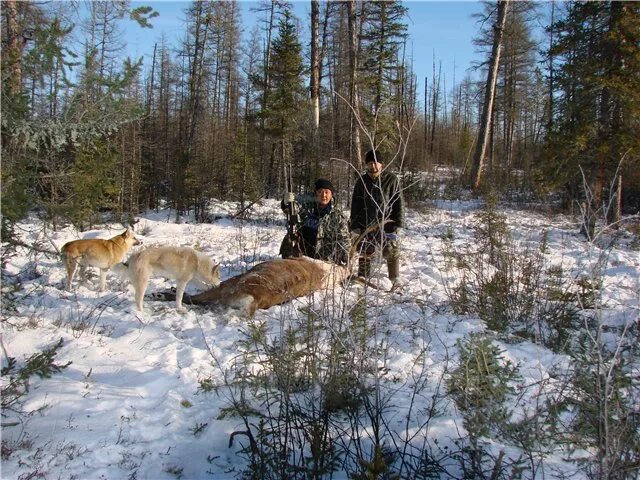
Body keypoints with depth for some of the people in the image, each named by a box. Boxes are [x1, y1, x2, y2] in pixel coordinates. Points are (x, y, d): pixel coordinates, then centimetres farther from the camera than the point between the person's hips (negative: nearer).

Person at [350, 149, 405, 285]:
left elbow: (399, 202, 0)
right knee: (364, 253, 8)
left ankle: (395, 279, 11)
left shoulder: (391, 179, 0)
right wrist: (355, 225, 3)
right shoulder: (362, 181, 8)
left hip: (386, 223, -3)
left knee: (391, 252, -3)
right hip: (366, 223, 3)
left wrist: (398, 222, -7)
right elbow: (355, 204, 9)